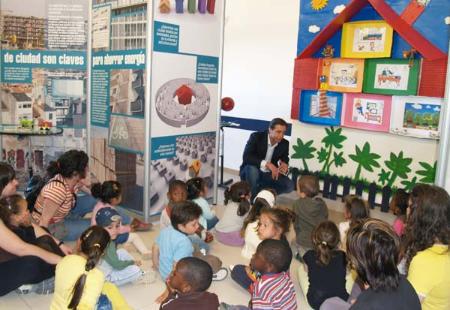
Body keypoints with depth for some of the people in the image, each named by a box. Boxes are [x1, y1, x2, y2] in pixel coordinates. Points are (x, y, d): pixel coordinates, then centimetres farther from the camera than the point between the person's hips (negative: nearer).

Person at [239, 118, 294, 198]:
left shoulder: (284, 144, -7)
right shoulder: (256, 137, -20)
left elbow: (285, 161, 0)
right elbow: (246, 157, -30)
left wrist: (284, 166, -26)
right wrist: (267, 164, -40)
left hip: (269, 175, 4)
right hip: (250, 171, -4)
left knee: (289, 186, -18)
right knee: (252, 169, -38)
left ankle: (258, 189, -4)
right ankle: (252, 197, -18)